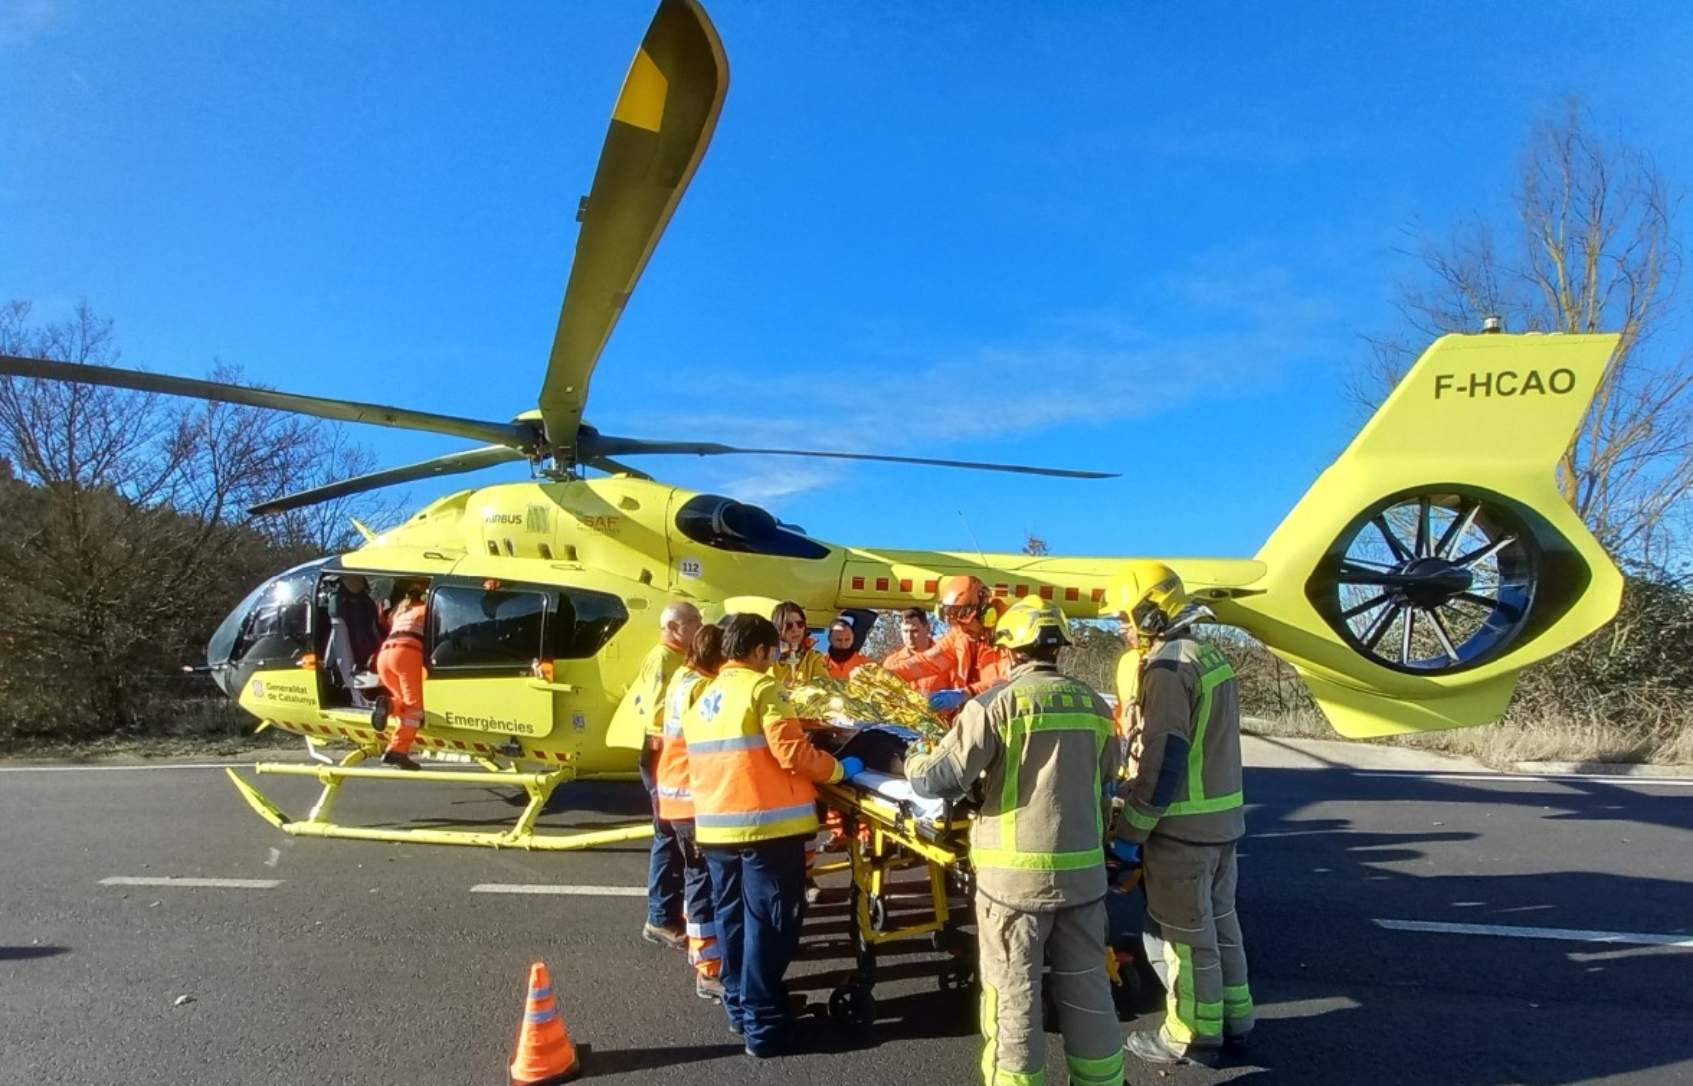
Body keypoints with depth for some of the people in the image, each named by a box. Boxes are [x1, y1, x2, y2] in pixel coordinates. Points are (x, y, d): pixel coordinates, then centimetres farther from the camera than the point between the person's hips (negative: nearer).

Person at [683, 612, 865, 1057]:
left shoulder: (702, 699, 15)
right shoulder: (762, 687, -9)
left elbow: (707, 761, 17)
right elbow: (792, 753, -15)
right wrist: (839, 768, -3)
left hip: (715, 824, 8)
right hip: (767, 821, -7)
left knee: (733, 918, 17)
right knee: (767, 924, 0)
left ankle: (739, 1007, 29)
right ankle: (763, 1024, 6)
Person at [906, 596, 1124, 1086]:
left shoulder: (995, 703, -12)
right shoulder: (1093, 704, 3)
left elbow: (940, 779, -12)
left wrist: (914, 761, 9)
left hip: (1016, 872, -4)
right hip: (1084, 868, 5)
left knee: (1013, 993, 9)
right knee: (1086, 984, 19)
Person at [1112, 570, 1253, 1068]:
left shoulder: (1168, 666, -20)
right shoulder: (1213, 659, 9)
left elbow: (1163, 759, -23)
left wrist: (1130, 830, -16)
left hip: (1184, 825, -9)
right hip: (1222, 817, 9)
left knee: (1181, 932, 4)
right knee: (1219, 921, 20)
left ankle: (1193, 1035, 16)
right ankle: (1233, 1020, 32)